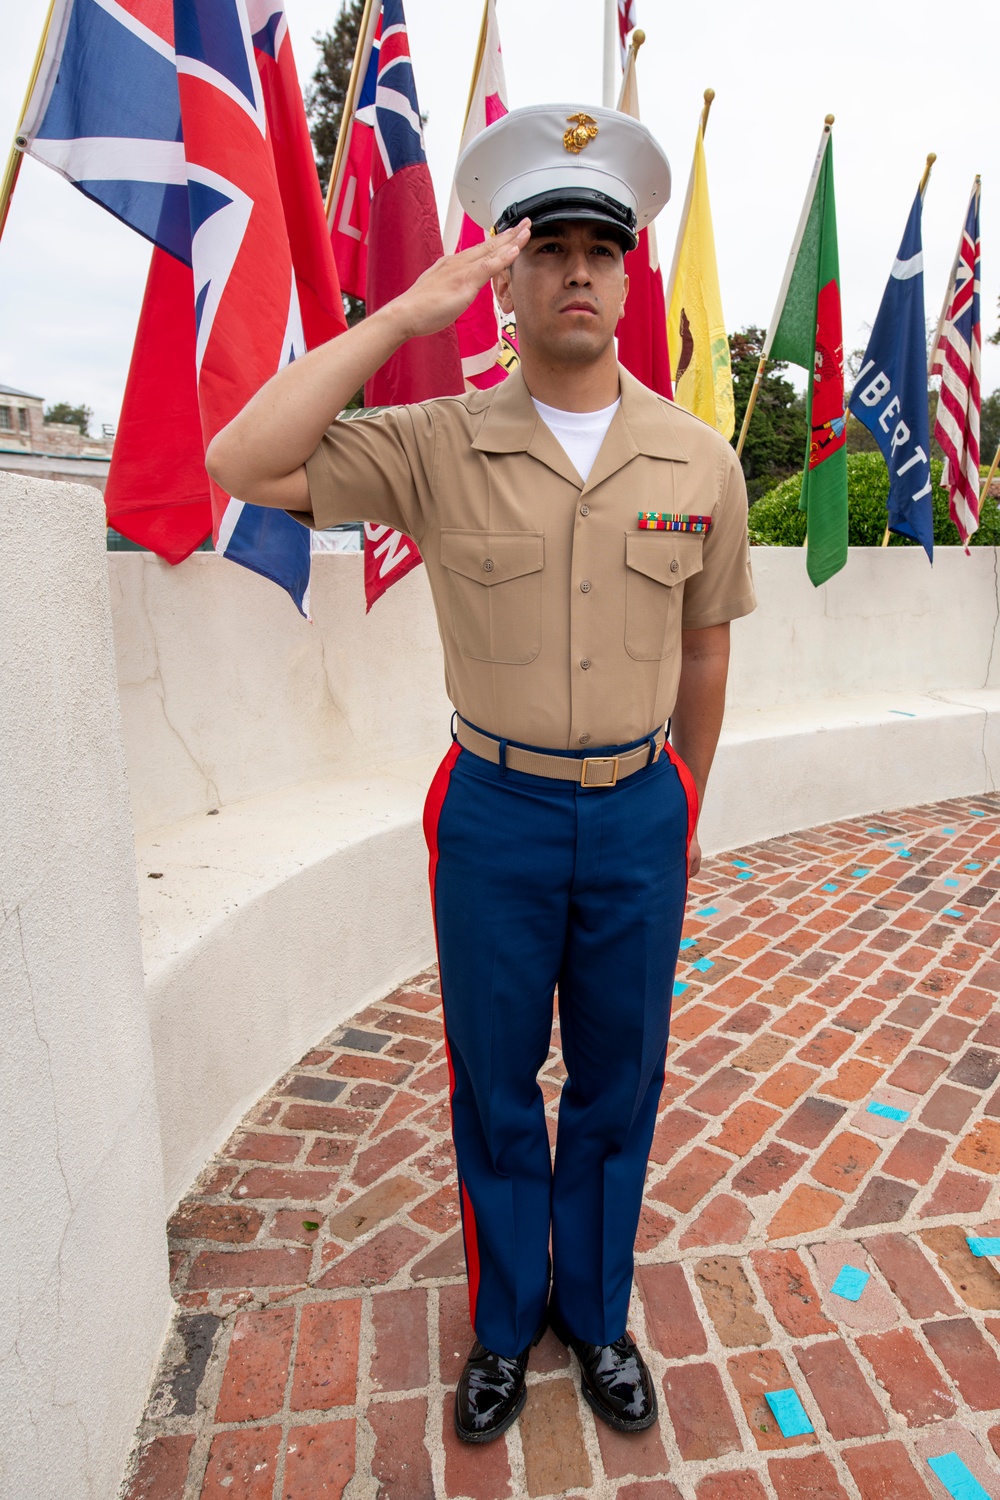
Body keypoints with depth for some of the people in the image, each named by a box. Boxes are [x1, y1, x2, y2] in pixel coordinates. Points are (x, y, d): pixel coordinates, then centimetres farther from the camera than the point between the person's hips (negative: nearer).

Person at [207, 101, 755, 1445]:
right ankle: (508, 1323, 43)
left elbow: (704, 650, 8)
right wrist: (412, 309, -19)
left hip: (639, 812, 2)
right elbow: (245, 466, -20)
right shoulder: (437, 445, -7)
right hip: (496, 814, -1)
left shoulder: (700, 462, -1)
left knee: (617, 1087, 17)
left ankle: (596, 1316, 44)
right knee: (495, 1089, 15)